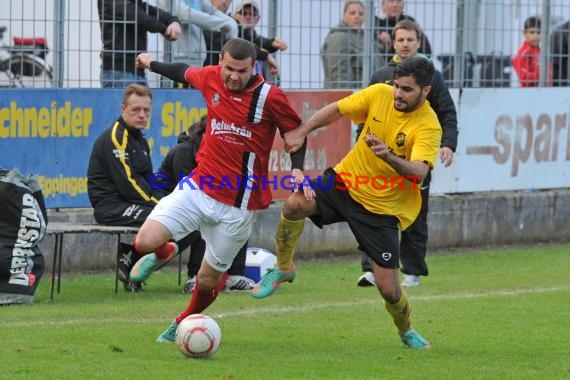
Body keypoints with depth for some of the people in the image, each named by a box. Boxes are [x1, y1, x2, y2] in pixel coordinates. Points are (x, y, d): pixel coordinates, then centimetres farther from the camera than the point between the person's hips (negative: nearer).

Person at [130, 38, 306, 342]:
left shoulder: (270, 97, -13)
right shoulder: (210, 79, -2)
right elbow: (185, 72, 21)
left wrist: (297, 170, -17)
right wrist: (152, 64, 39)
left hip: (237, 205, -3)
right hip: (199, 187, 3)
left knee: (208, 278, 8)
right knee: (145, 241, -15)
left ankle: (184, 323, 41)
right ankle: (162, 253, 24)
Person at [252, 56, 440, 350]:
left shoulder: (428, 127, -22)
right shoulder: (380, 94, -9)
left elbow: (419, 171, -36)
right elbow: (336, 109, 4)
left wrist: (389, 157, -54)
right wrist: (302, 132, -8)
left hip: (383, 208, -3)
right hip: (347, 180, 3)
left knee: (388, 287, -5)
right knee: (295, 205, -25)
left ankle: (406, 332, 30)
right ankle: (284, 269, 3)